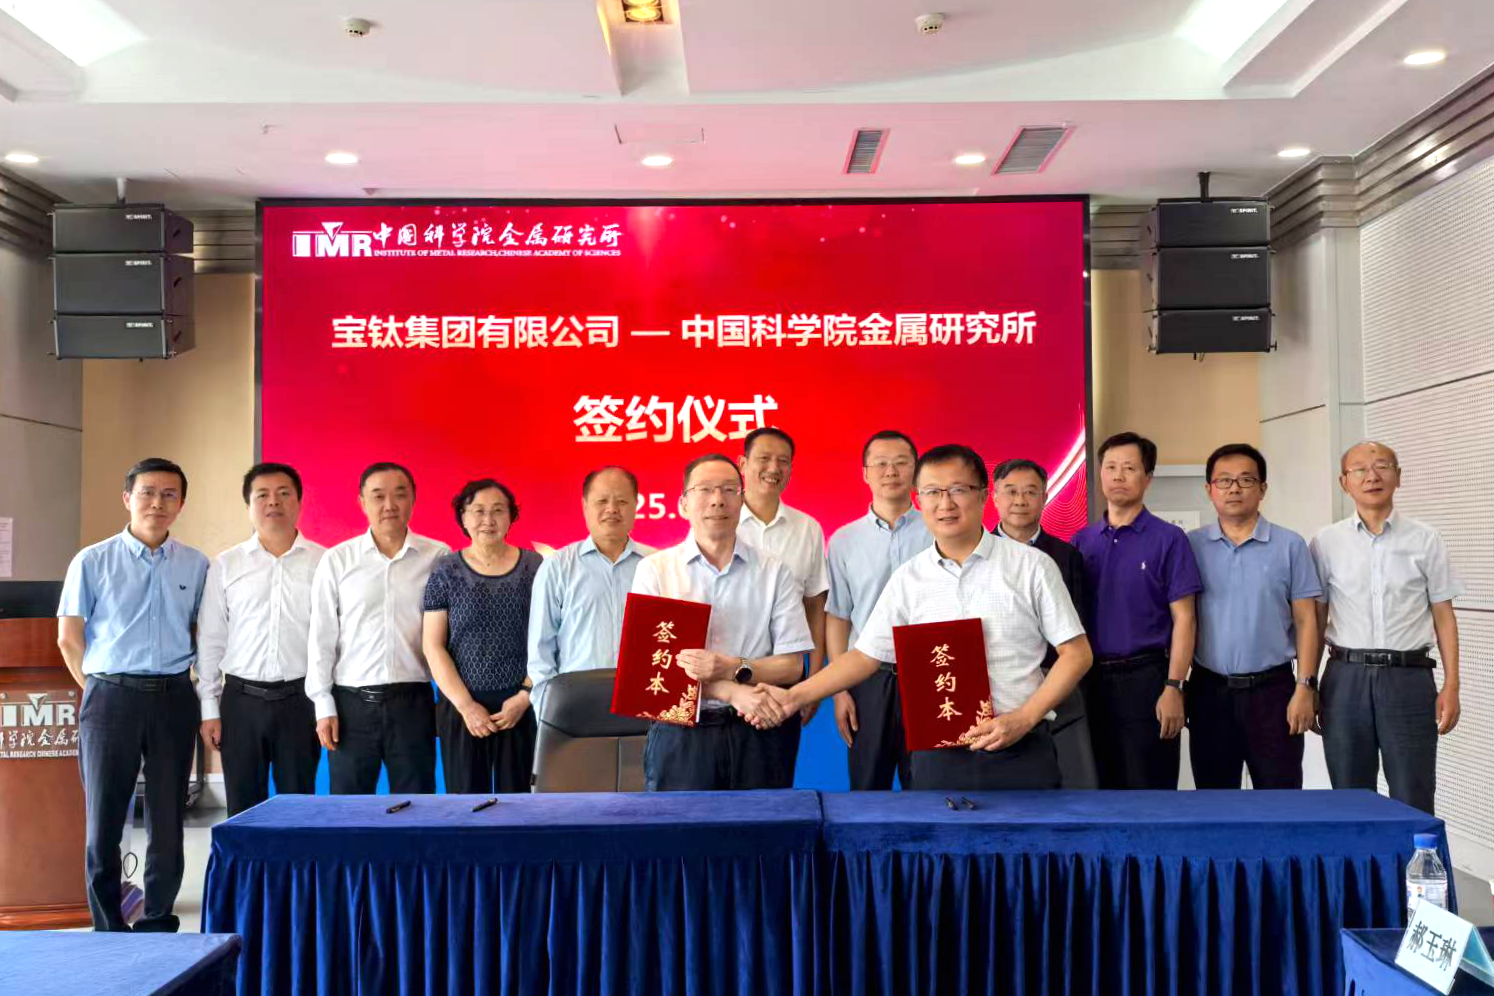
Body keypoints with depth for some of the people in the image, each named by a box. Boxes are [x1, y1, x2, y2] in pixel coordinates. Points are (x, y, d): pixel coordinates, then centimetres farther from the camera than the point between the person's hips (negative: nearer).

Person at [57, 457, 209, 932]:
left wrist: (188, 692, 7)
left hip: (174, 699, 2)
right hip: (111, 697, -1)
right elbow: (69, 638, 3)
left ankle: (158, 926, 19)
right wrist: (100, 692, 3)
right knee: (104, 819, 4)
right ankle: (108, 930, 16)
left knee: (168, 821, 6)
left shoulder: (195, 565, 5)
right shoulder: (92, 562, 0)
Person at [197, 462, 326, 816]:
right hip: (241, 698, 1)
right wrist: (209, 709, 4)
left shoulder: (323, 562, 1)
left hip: (300, 697, -1)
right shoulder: (226, 565, 6)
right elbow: (210, 640, 7)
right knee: (243, 808, 7)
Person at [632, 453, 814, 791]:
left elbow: (791, 666, 2)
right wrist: (732, 691, -16)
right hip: (679, 734, -1)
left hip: (753, 735, 1)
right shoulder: (654, 570, 3)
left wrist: (733, 669, -16)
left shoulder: (774, 572, 6)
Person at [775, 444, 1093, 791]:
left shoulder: (1032, 566, -2)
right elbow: (865, 655, 9)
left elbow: (1076, 653, 0)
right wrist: (795, 696, -2)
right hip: (938, 757, 2)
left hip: (1023, 753, -2)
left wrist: (1023, 719, -11)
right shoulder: (907, 579, 5)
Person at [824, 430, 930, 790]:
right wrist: (840, 691, 1)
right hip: (869, 679, 2)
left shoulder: (939, 535, 0)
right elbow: (837, 619, 6)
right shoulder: (844, 540, 5)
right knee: (868, 787, 9)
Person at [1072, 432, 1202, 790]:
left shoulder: (1168, 539, -2)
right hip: (1091, 681, 4)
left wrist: (1173, 687, -13)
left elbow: (1182, 619, -6)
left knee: (1149, 787, 2)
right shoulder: (1081, 542, 9)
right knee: (1100, 787, 12)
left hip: (1145, 679, -4)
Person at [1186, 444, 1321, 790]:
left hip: (1272, 689, -1)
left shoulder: (1290, 545, 1)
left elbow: (1305, 620, 0)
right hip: (1209, 690, 2)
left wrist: (1305, 687, -7)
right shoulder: (1192, 546, 4)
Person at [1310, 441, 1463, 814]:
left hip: (1409, 676, -1)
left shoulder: (1425, 540, 5)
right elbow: (1315, 618, 8)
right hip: (1346, 677, 1)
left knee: (1413, 801, 1)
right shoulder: (1326, 542, 6)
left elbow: (1443, 615, 5)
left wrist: (1451, 686, -1)